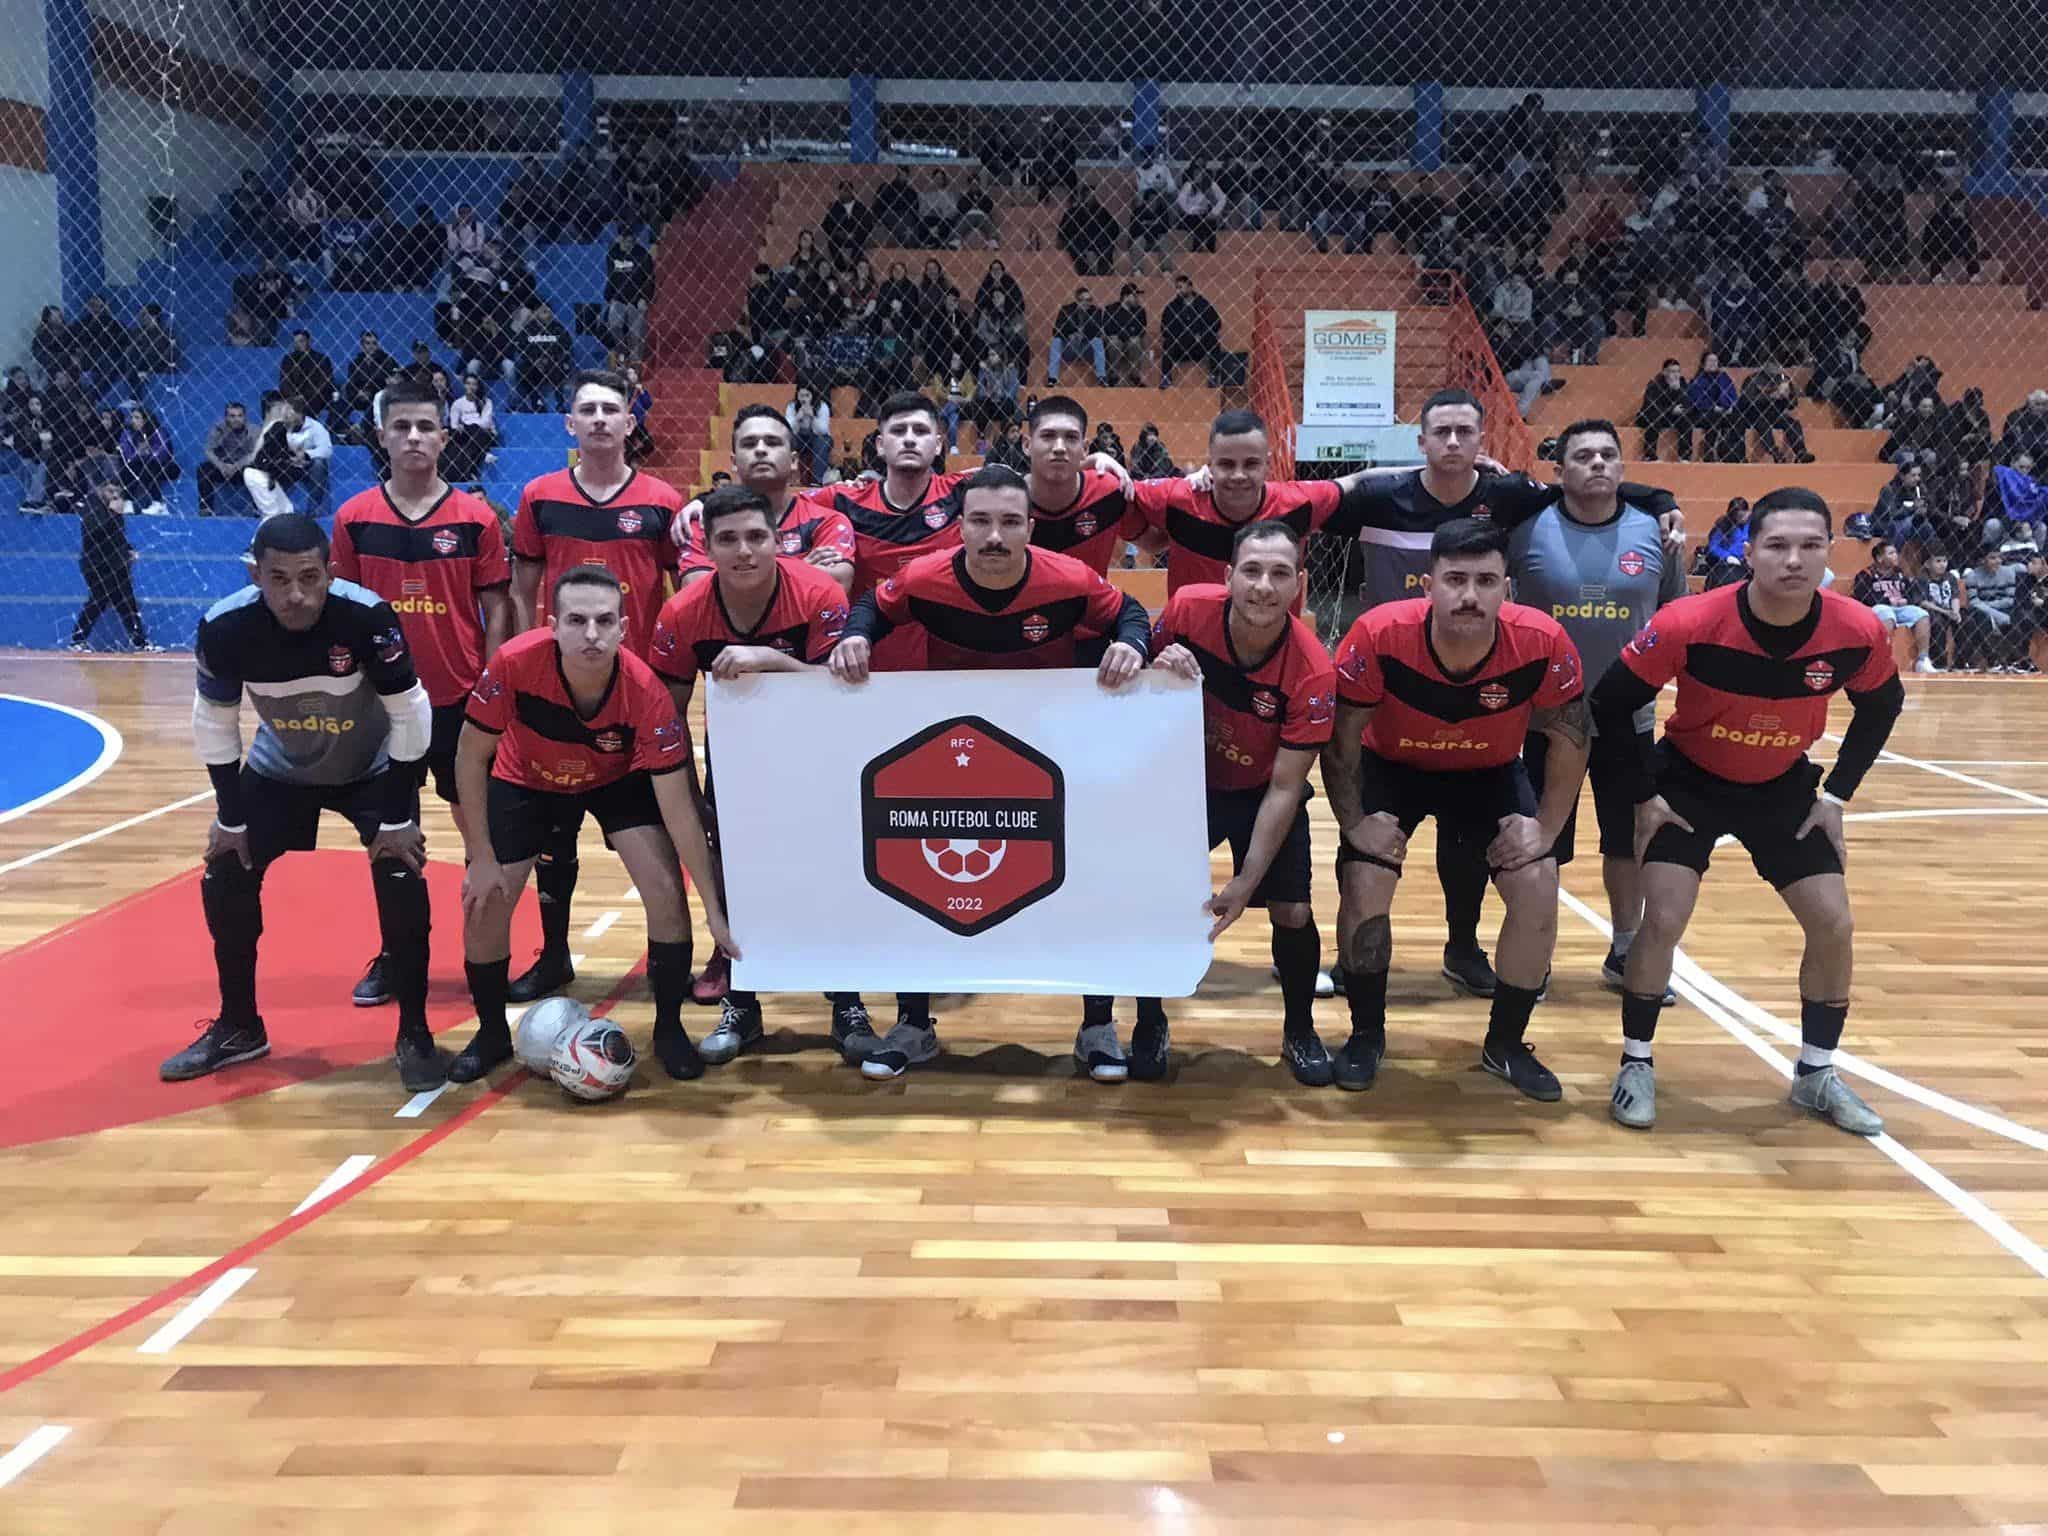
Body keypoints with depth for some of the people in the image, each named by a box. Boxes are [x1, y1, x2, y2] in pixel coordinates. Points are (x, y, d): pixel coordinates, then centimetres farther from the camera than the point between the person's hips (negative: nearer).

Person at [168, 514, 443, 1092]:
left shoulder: (367, 616, -35)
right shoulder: (225, 628, -28)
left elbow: (410, 715, -24)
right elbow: (214, 723, -11)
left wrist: (398, 820, -21)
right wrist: (231, 819, -7)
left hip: (373, 768, -3)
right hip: (280, 770, 3)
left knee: (402, 882, -16)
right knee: (224, 880, 1)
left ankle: (414, 1034, 2)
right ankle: (237, 1027, 23)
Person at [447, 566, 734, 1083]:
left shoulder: (646, 691, -36)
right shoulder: (514, 662, -35)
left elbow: (678, 808, -29)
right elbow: (471, 755, -18)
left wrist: (715, 910, -27)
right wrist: (481, 858, -18)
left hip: (619, 780, -1)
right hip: (525, 780, 1)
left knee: (667, 892, -15)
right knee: (483, 905, -5)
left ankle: (669, 1029, 7)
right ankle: (492, 1034, 21)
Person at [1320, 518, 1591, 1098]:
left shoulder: (1544, 643, -30)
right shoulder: (1379, 635, -34)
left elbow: (1569, 738, -11)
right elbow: (1341, 735, -17)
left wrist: (1547, 827, -10)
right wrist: (1354, 821, -18)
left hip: (1492, 773, 2)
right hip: (1390, 766, -1)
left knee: (1538, 892, -9)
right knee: (1364, 885, -17)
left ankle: (1505, 1044, 14)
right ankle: (1366, 1036, 8)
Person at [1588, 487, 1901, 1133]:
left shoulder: (1858, 631, -20)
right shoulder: (1690, 624, -29)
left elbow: (1881, 706, 3)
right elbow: (1609, 705, -16)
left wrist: (1837, 794, -1)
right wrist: (1643, 796, -13)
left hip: (1783, 789, 3)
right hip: (1688, 781, -3)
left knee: (1834, 927, -1)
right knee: (1663, 922, -14)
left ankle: (1817, 1074, 20)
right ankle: (1636, 1065, 7)